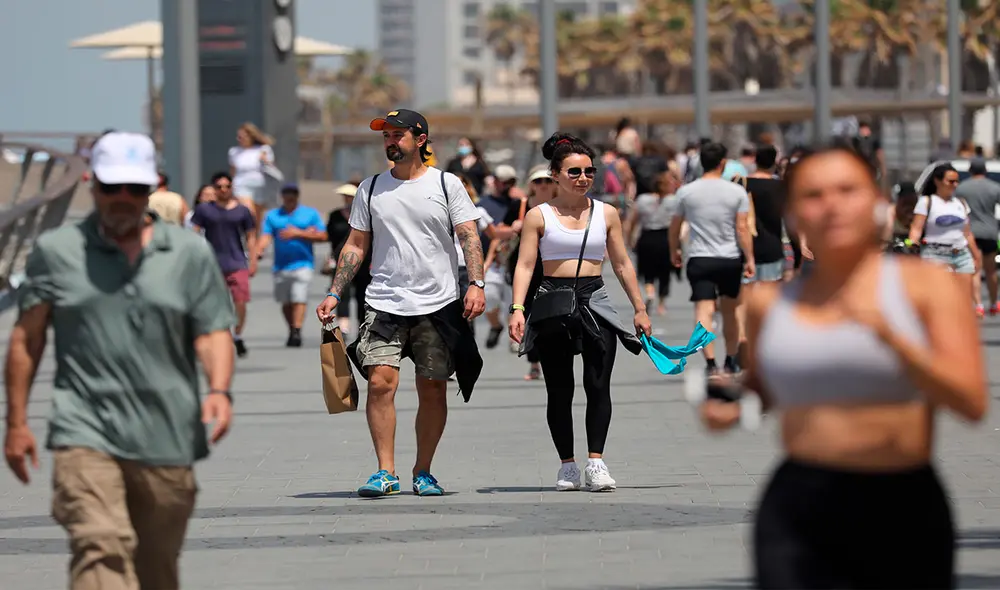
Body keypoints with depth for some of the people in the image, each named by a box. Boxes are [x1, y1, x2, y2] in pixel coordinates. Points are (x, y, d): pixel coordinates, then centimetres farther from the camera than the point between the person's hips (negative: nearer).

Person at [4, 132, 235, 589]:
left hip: (167, 438, 2)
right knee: (101, 550, -21)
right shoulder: (54, 251, 7)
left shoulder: (191, 254, 9)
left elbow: (213, 332, 6)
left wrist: (219, 389, -13)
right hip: (85, 434, -2)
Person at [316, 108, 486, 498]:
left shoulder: (446, 184, 4)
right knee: (380, 382, -13)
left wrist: (476, 283, -14)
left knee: (433, 390, 2)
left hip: (439, 305, -1)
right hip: (384, 304, 1)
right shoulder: (371, 189, 10)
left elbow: (469, 237, 0)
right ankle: (386, 472, -10)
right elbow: (355, 246, 13)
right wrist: (334, 294, 6)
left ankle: (423, 472, 14)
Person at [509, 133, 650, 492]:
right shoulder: (539, 216, 3)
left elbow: (622, 265, 15)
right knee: (559, 390, 3)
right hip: (553, 304, -1)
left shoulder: (606, 214, 10)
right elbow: (525, 265, -2)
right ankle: (567, 465, 10)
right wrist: (517, 308, -14)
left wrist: (639, 309, 14)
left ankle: (595, 461, -9)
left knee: (598, 385, -9)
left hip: (594, 301, 1)